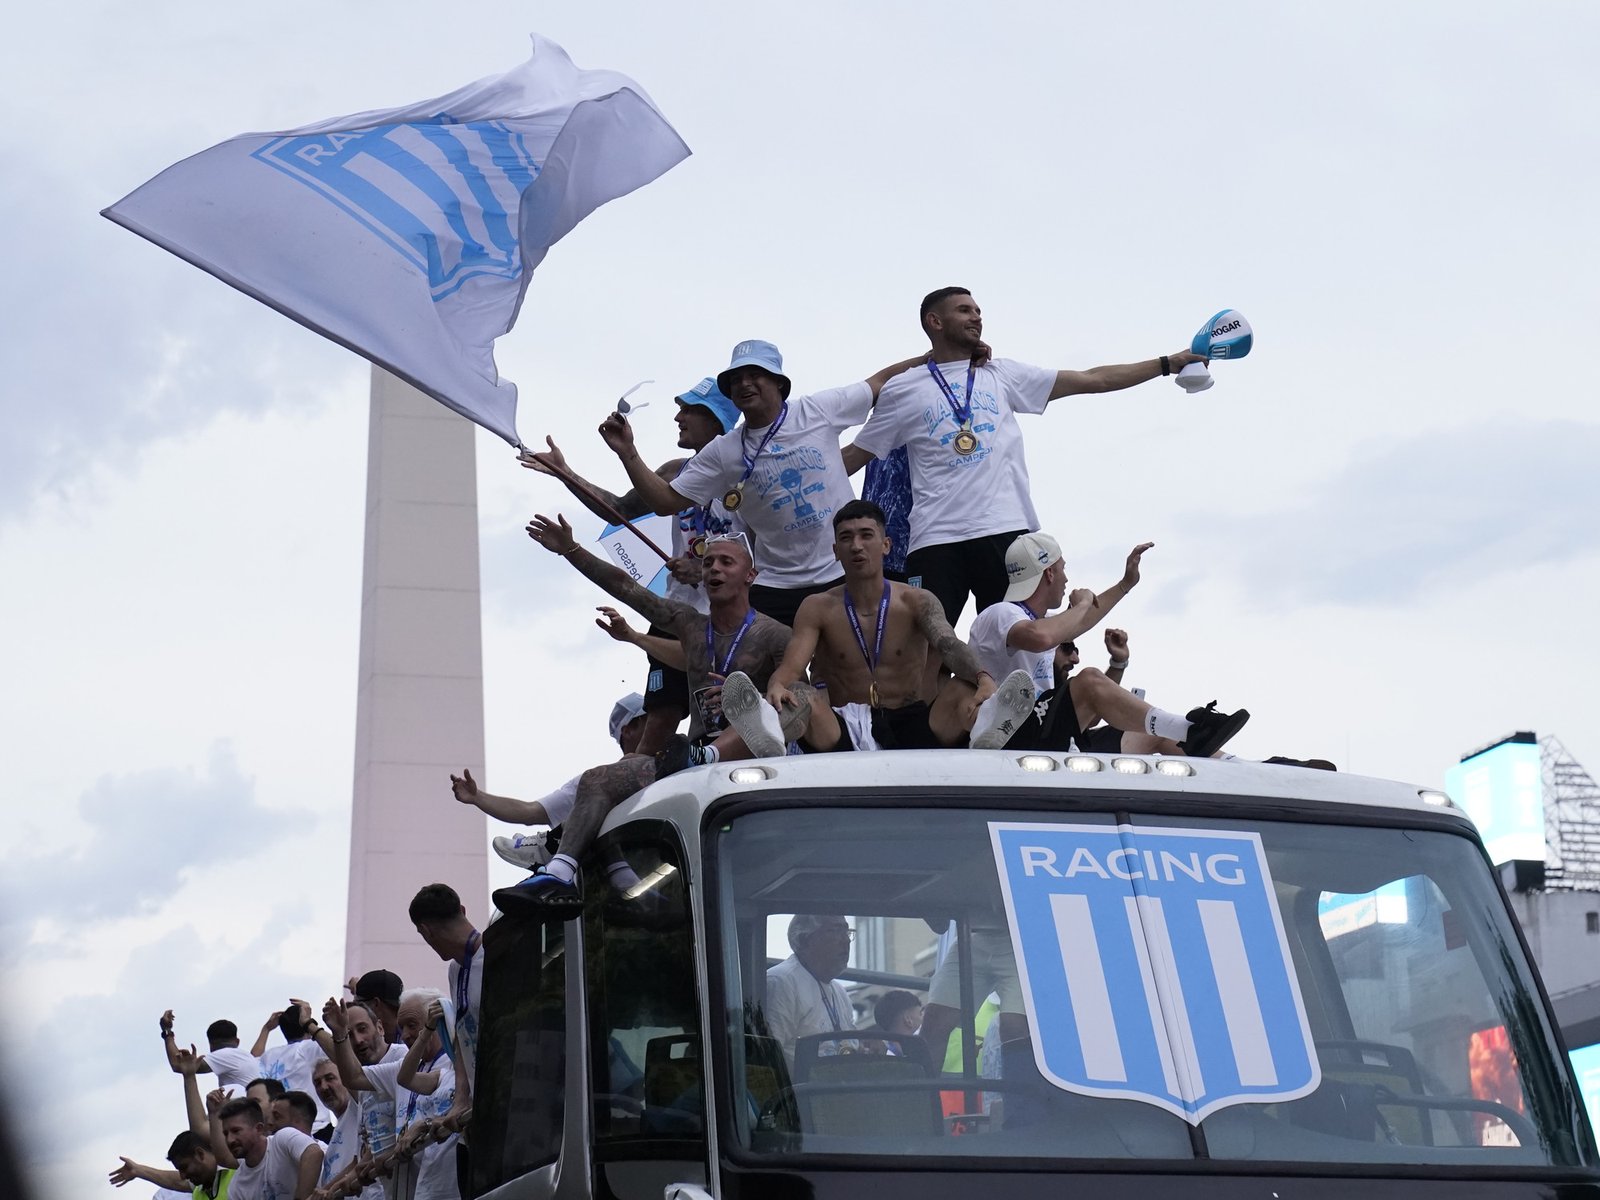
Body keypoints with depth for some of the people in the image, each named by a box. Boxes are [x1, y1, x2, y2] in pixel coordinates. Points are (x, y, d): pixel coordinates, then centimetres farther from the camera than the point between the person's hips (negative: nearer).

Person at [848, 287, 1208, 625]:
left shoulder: (1003, 376, 19)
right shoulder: (901, 390, 12)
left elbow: (1093, 380, 18)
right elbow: (853, 457, 13)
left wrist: (1167, 363, 14)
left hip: (1008, 532, 3)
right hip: (935, 540, -2)